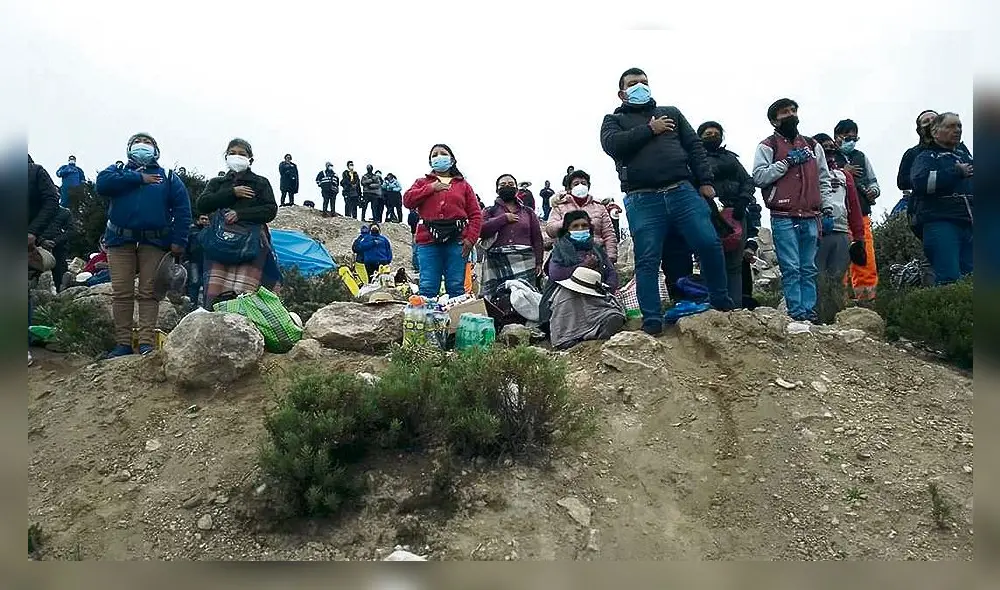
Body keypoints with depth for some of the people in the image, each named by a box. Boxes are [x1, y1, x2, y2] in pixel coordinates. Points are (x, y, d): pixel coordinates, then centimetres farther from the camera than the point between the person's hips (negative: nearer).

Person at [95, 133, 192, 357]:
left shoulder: (167, 177, 15)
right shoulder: (118, 170, 17)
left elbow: (182, 209, 5)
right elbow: (102, 184, -7)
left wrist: (178, 240, -6)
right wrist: (139, 178, -6)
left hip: (154, 242, -1)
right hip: (121, 240, 1)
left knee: (148, 293, -3)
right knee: (121, 293, -2)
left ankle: (147, 342, -3)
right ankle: (123, 343, 1)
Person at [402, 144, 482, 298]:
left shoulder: (463, 185, 18)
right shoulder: (422, 183, 21)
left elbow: (475, 214, 10)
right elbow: (407, 200, 3)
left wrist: (471, 238, -3)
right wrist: (430, 188, -2)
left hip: (456, 241, 0)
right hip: (428, 240, 0)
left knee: (456, 287, -1)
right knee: (428, 287, -5)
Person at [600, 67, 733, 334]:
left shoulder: (671, 112, 25)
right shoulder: (614, 120, 18)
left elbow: (694, 146, 17)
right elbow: (612, 145, -5)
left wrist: (705, 181, 4)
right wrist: (649, 129, -2)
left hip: (682, 191, 2)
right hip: (642, 200, -2)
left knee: (709, 243, -8)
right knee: (647, 261, -5)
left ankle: (721, 302, 11)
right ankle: (652, 322, 1)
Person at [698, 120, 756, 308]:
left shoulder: (730, 157, 26)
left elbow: (748, 181, 17)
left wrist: (743, 201, -2)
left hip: (735, 215, 4)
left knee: (734, 265, 1)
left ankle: (736, 308, 2)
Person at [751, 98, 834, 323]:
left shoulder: (813, 145, 20)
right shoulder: (768, 146, 6)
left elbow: (824, 179, 21)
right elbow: (759, 177, -7)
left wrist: (827, 208, 11)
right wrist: (787, 161, -10)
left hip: (810, 217, 4)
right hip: (783, 218, -4)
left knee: (809, 269, 4)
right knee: (791, 268, -8)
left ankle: (810, 310, 7)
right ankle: (797, 313, -5)